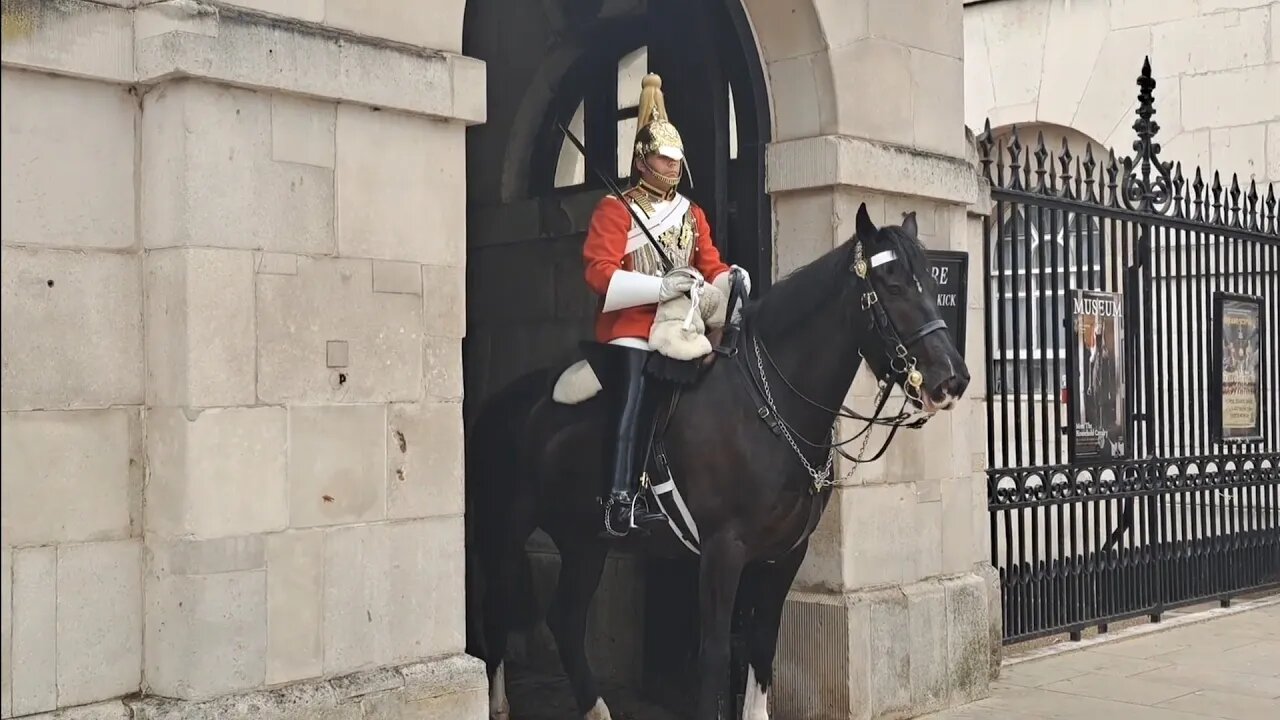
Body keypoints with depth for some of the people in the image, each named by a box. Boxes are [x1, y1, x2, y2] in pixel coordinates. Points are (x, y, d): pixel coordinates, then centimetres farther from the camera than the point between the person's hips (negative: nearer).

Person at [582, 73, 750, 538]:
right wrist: (658, 286, -24)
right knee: (632, 409, -14)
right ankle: (619, 502, -14)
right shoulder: (616, 210, -2)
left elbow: (711, 266, 15)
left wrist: (733, 279, -9)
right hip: (630, 331, -6)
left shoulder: (691, 214, 18)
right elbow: (599, 270, -14)